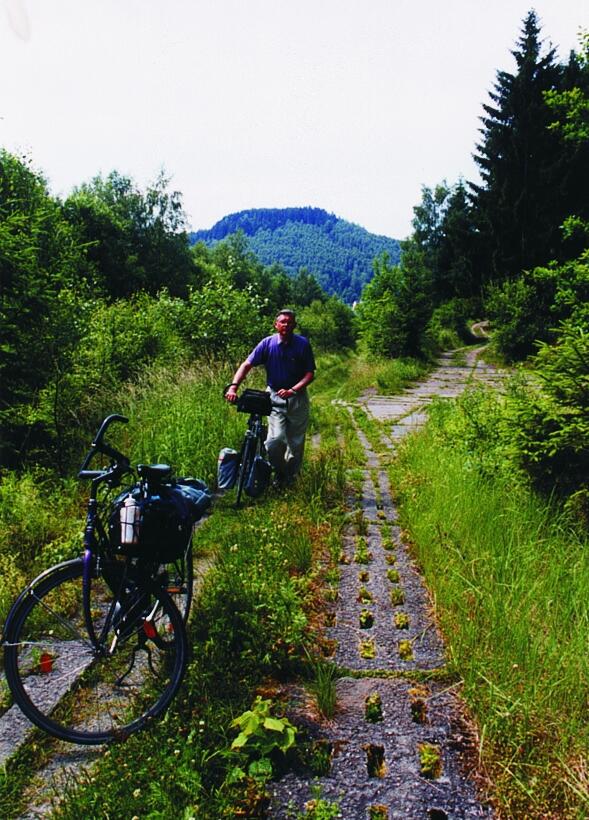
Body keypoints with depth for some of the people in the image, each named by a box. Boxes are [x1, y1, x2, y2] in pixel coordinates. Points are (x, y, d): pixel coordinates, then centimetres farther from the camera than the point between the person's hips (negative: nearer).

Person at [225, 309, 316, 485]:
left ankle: (290, 477, 34)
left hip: (297, 398, 1)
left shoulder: (303, 344, -10)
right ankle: (279, 472, 12)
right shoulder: (268, 343, -9)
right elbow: (246, 365, -13)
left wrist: (292, 390, -23)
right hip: (275, 397, 0)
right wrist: (233, 387, -28)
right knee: (276, 439, -15)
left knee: (296, 441, 11)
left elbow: (310, 373, -8)